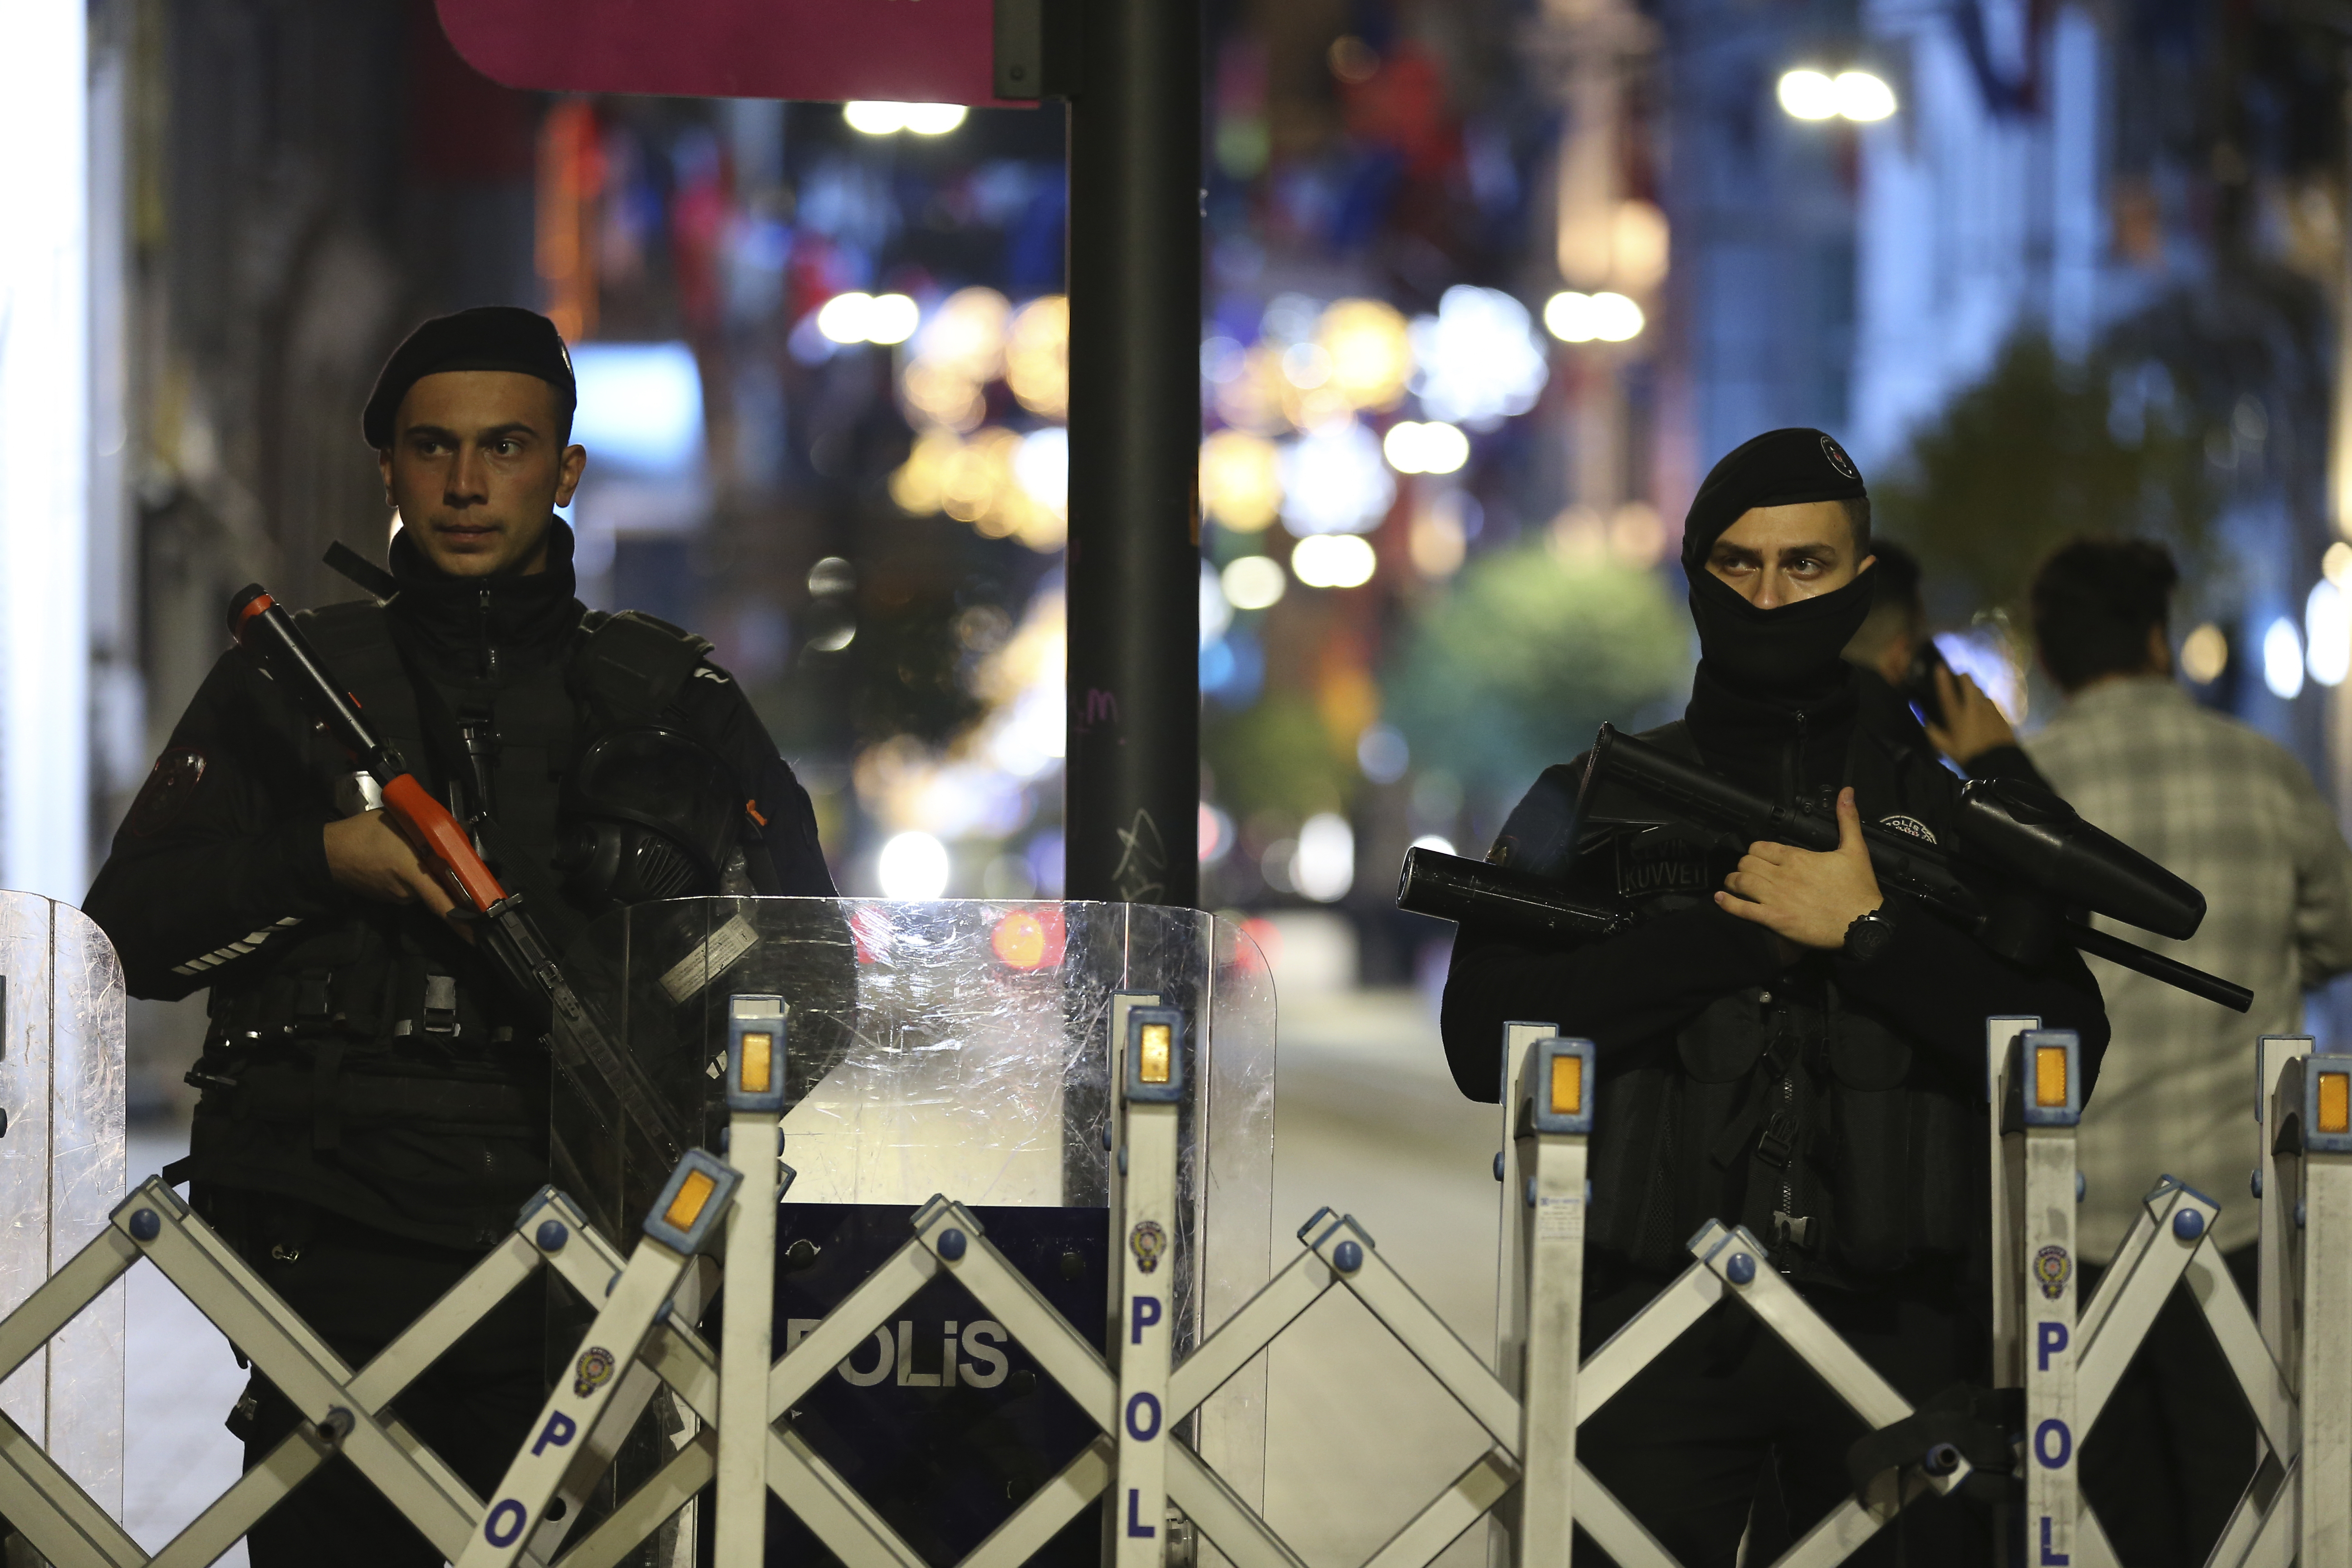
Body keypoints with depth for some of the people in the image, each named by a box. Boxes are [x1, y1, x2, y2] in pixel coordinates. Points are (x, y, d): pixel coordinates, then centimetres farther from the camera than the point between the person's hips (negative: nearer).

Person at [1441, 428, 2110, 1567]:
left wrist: (1868, 933, -10)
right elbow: (1484, 1040, -4)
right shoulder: (1595, 806, 11)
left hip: (1894, 1334, 1)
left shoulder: (1951, 818, 12)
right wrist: (1726, 931, -9)